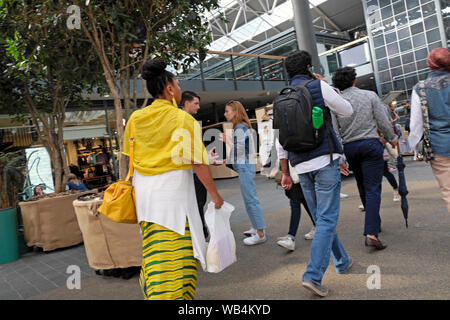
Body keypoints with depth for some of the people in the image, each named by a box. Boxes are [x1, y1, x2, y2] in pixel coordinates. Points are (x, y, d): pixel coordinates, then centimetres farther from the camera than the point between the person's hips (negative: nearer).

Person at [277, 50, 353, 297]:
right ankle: (313, 275, -11)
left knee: (320, 218, 16)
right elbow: (347, 111, 8)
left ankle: (342, 262, 31)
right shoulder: (319, 87, -3)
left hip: (301, 166, 5)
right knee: (326, 219, -4)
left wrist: (285, 173, 15)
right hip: (324, 160, -5)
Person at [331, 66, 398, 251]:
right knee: (373, 189, -5)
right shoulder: (370, 96, 0)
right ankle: (371, 233, -15)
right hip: (370, 144, -2)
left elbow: (335, 131, -3)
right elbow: (383, 121, 0)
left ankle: (375, 224, 32)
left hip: (349, 147, 3)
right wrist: (392, 138, 17)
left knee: (363, 187, 18)